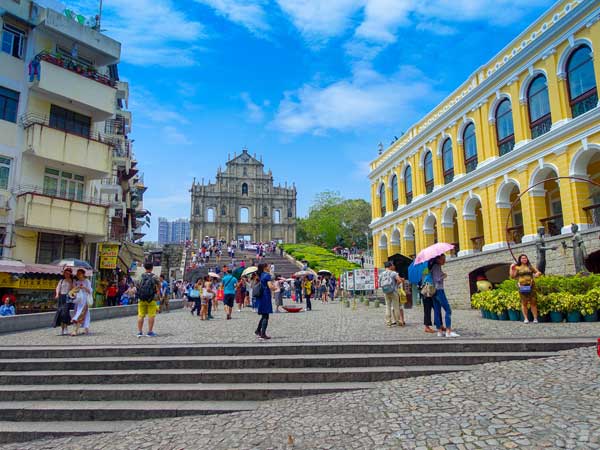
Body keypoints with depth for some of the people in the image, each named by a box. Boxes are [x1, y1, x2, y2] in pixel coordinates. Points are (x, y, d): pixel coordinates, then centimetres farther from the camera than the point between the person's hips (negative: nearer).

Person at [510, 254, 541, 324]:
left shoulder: (530, 266, 14)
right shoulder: (517, 267, 9)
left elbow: (538, 272, 20)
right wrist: (511, 268, -7)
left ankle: (535, 318, 3)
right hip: (522, 287, -1)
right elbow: (512, 276, 3)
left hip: (531, 286, 1)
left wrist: (537, 274, -3)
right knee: (524, 303, -1)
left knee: (533, 302, -2)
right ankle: (526, 318, 4)